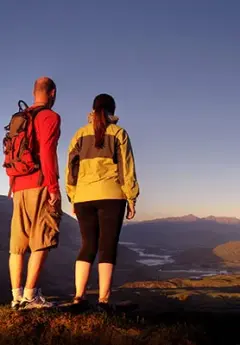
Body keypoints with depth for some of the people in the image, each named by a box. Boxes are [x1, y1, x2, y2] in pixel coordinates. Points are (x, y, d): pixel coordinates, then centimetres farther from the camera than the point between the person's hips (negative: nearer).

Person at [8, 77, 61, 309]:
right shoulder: (50, 117, -3)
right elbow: (47, 153, -14)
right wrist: (54, 188, -15)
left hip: (19, 187, 7)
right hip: (39, 186, -7)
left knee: (18, 244, 5)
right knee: (41, 243, -7)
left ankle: (17, 295, 5)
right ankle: (30, 295, -11)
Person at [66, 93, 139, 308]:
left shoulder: (80, 134, 12)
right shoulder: (118, 133, 4)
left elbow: (71, 168, 10)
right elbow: (126, 168, 0)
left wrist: (73, 198, 14)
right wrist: (131, 199, 3)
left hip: (84, 197, 3)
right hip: (111, 196, -3)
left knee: (88, 246, 10)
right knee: (108, 247, 0)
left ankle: (79, 296, 2)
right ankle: (103, 299, -4)